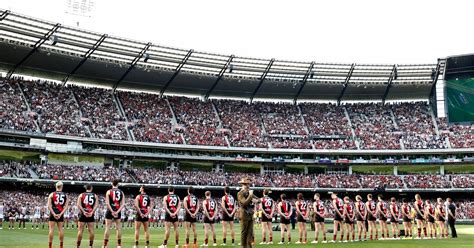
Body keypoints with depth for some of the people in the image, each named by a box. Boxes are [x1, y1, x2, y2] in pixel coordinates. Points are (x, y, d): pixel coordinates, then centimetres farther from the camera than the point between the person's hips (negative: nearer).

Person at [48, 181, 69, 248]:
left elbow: (49, 205, -8)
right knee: (60, 229, 8)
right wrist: (60, 214, -7)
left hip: (53, 213, -2)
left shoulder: (52, 194, 1)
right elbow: (66, 206, -2)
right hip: (61, 214, 2)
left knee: (51, 229, 0)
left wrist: (54, 214, -11)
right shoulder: (65, 195, 7)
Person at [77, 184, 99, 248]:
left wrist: (83, 212, -11)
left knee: (80, 230, 2)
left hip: (83, 214, 0)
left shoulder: (81, 195, 7)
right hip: (91, 215, 0)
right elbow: (96, 205, -6)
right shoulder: (95, 196, 8)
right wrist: (92, 212, -11)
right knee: (91, 230, 4)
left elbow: (78, 204, -6)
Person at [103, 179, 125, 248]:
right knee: (118, 228, 9)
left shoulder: (109, 192, -1)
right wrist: (117, 212, -9)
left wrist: (112, 211, -12)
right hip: (118, 211, 2)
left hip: (110, 211, -2)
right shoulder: (121, 192, 6)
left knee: (107, 228, 1)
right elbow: (123, 204, -3)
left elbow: (107, 203, -10)